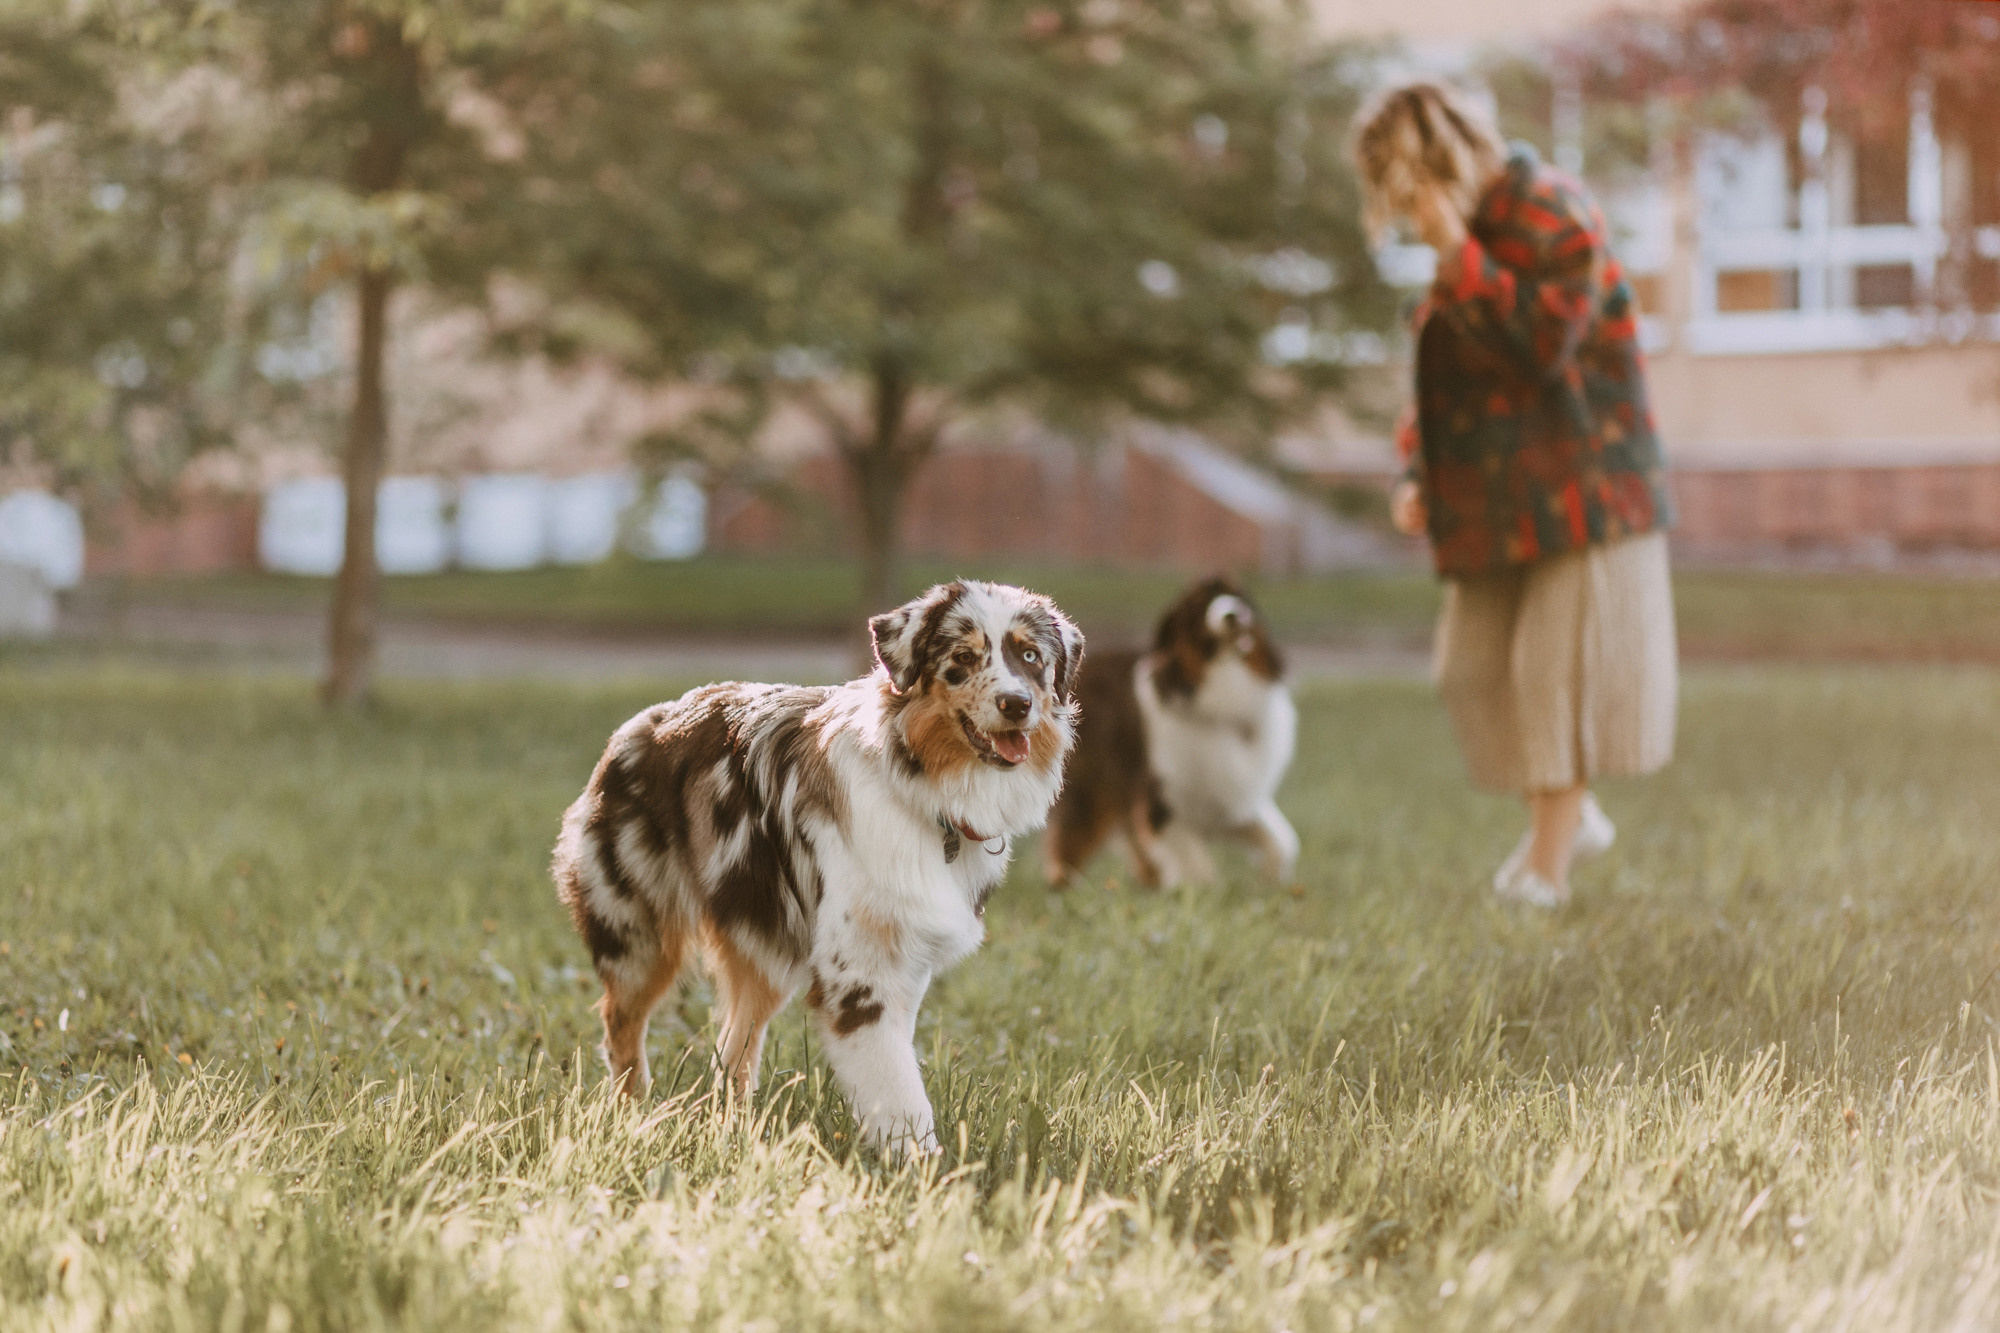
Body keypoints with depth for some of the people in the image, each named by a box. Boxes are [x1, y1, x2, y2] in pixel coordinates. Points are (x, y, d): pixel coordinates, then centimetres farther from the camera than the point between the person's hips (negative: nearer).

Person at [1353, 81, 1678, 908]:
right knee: (1475, 668, 7)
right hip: (1495, 501, 9)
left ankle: (1546, 864, -3)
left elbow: (1544, 341, -25)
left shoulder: (1552, 217, -13)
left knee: (1562, 668, -7)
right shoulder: (1474, 236, 13)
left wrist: (1458, 256, -25)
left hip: (1576, 489, -9)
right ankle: (1573, 816, 23)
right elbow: (1437, 374, 21)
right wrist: (1417, 471, 9)